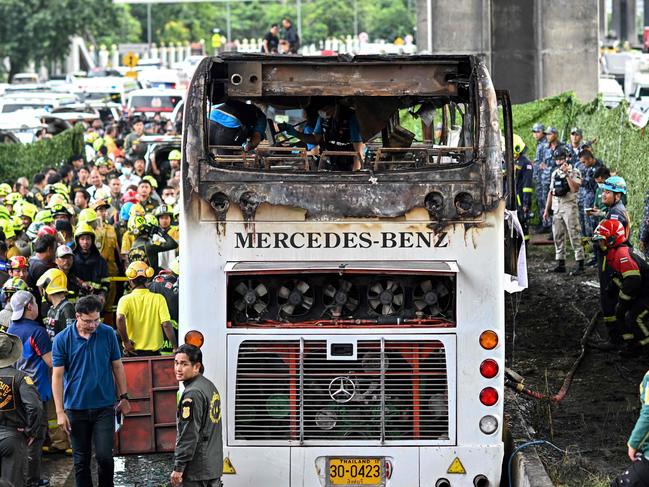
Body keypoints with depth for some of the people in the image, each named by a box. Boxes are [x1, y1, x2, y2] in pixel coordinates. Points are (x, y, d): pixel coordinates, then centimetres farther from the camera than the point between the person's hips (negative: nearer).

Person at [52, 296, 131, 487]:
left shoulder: (108, 334, -2)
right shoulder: (62, 339, -6)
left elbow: (117, 366, 8)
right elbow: (57, 376, -5)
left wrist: (123, 397, 8)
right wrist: (60, 412, -9)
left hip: (104, 406, 0)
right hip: (76, 408, 0)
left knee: (105, 456, -7)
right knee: (81, 460, 7)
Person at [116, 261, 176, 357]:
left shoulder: (125, 300, -4)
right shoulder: (158, 299, -1)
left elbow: (120, 319, -24)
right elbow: (166, 324, -9)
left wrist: (126, 342, -14)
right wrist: (175, 348, -3)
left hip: (132, 352, -1)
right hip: (154, 352, 1)